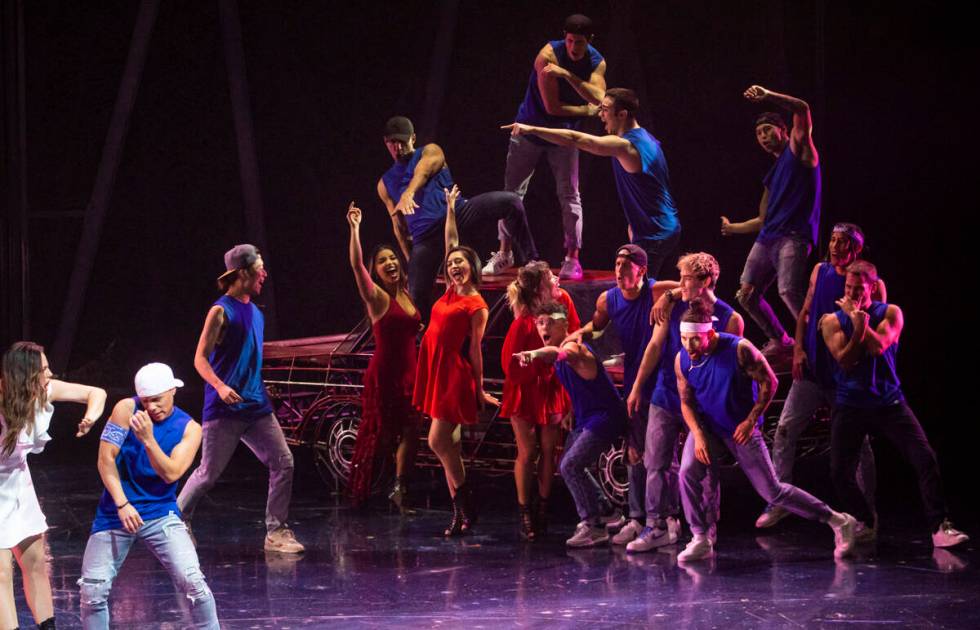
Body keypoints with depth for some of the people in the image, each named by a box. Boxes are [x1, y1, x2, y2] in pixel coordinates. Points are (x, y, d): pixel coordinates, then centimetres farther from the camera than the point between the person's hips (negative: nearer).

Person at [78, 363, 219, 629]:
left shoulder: (189, 428, -5)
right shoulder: (126, 410, -7)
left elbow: (171, 473, -16)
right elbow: (106, 459, -9)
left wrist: (148, 439, -29)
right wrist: (122, 504, -17)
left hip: (161, 514, 0)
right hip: (115, 513, 0)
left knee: (192, 581, -17)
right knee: (92, 590, -4)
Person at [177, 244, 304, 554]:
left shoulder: (255, 312, 14)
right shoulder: (221, 311, -9)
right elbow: (201, 358, -11)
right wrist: (220, 386, -25)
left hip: (256, 406, 7)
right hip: (224, 409, -7)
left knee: (283, 463, -3)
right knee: (209, 473, 0)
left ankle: (276, 531, 3)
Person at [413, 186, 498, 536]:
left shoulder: (476, 306, -10)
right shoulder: (452, 291, 9)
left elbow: (475, 350, -9)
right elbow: (451, 243, 17)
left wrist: (479, 390, -6)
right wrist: (450, 208, 21)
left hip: (453, 372, -8)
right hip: (434, 368, 8)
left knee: (438, 442, -12)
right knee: (449, 444, 6)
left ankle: (465, 510, -4)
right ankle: (461, 513, 7)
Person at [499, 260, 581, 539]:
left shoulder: (563, 300, -7)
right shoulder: (523, 323, -24)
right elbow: (510, 365, -18)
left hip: (552, 389, 5)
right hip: (525, 391, -5)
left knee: (548, 450, 8)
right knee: (527, 452, 1)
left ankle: (543, 509, 20)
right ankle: (525, 513, 11)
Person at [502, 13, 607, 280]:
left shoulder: (596, 63, -9)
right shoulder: (549, 55, -21)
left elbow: (598, 100, -27)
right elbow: (552, 106, -24)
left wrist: (568, 74, -35)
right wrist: (586, 110, -15)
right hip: (530, 128, -2)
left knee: (569, 195, -5)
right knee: (512, 191, 2)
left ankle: (572, 259, -1)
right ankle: (504, 255, 14)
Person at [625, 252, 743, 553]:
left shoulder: (730, 319, -7)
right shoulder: (672, 305, 2)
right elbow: (655, 346, 6)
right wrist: (637, 388, 6)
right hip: (665, 397, 3)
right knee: (656, 463, 3)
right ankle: (659, 525, 10)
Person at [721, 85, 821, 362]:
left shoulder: (799, 150, 7)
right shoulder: (772, 175, 27)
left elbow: (802, 110, -10)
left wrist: (767, 96, -10)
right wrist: (732, 228, 38)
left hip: (793, 236, -8)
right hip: (766, 237, 8)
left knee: (789, 292, -26)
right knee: (747, 294, 3)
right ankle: (780, 342, 18)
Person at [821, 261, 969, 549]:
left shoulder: (890, 313, 2)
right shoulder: (832, 321, 2)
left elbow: (878, 346, -17)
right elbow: (845, 361, -12)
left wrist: (855, 316, -11)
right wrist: (859, 326, -23)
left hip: (889, 402, 0)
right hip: (850, 404, 1)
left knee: (925, 457, -16)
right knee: (840, 472, -8)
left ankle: (939, 526, -16)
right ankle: (865, 524, 16)